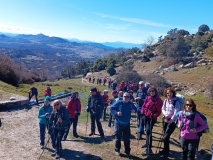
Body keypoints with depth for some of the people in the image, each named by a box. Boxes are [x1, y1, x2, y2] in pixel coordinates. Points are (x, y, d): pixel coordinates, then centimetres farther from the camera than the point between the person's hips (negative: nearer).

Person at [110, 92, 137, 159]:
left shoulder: (130, 104, 0)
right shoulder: (119, 102, -12)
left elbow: (135, 109, 13)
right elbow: (111, 108, -7)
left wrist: (134, 110, -10)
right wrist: (116, 113, -21)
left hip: (127, 124, 3)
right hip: (118, 123, -2)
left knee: (127, 139, 7)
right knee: (118, 138, 11)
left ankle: (127, 152, 21)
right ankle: (117, 150, 29)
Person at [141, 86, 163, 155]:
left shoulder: (158, 100, -13)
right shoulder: (148, 98, 1)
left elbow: (159, 111, -12)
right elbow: (144, 105, 10)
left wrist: (154, 116, -23)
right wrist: (143, 111, -4)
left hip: (152, 118, -6)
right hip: (145, 116, 6)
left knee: (148, 131, -11)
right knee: (147, 130, 21)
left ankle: (149, 150, -6)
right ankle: (147, 143, 44)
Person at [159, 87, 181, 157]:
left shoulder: (176, 102, -14)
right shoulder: (165, 100, 4)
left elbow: (176, 113, -16)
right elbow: (163, 109, 10)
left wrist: (170, 121, -15)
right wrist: (165, 114, -10)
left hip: (172, 121, -5)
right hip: (165, 119, 6)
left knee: (165, 137, -8)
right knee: (165, 136, 14)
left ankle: (165, 152, 13)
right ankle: (166, 150, 33)